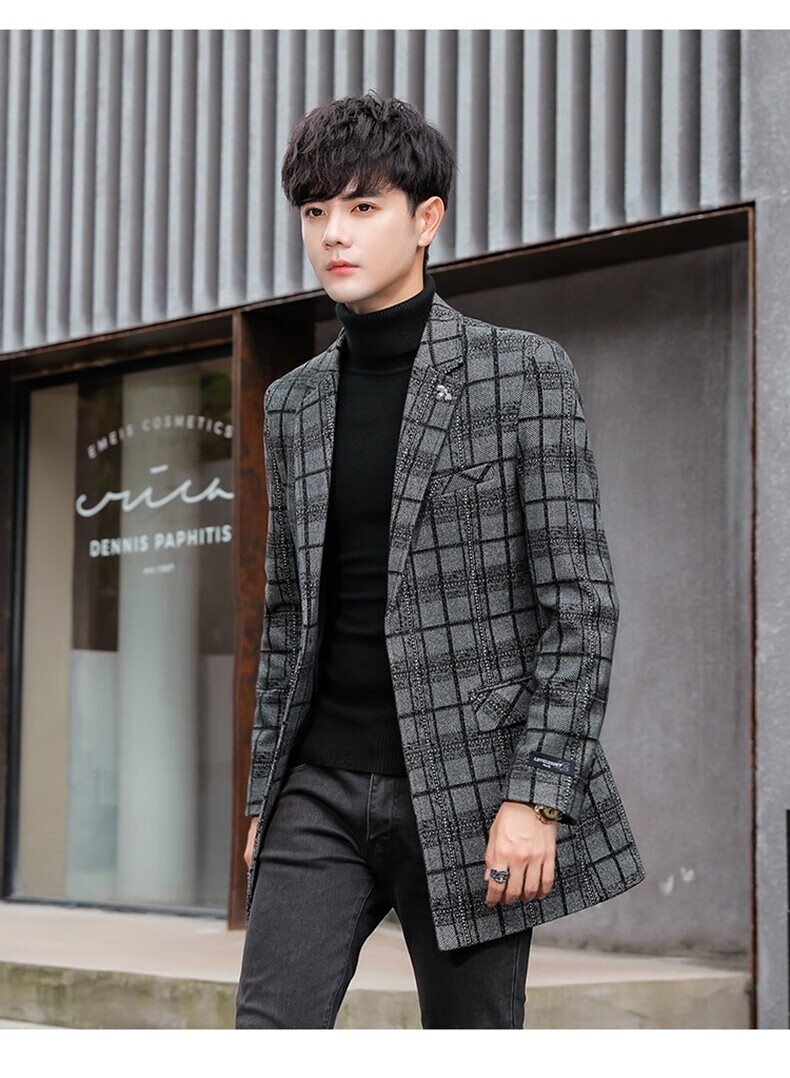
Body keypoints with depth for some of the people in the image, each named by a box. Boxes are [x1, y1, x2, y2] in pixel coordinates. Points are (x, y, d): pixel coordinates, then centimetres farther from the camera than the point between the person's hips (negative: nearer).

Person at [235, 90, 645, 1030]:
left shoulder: (525, 373, -2)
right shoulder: (294, 405, 13)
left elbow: (581, 600, -7)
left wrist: (537, 794, -15)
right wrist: (264, 797, 15)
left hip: (470, 779, -4)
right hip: (324, 785, 4)